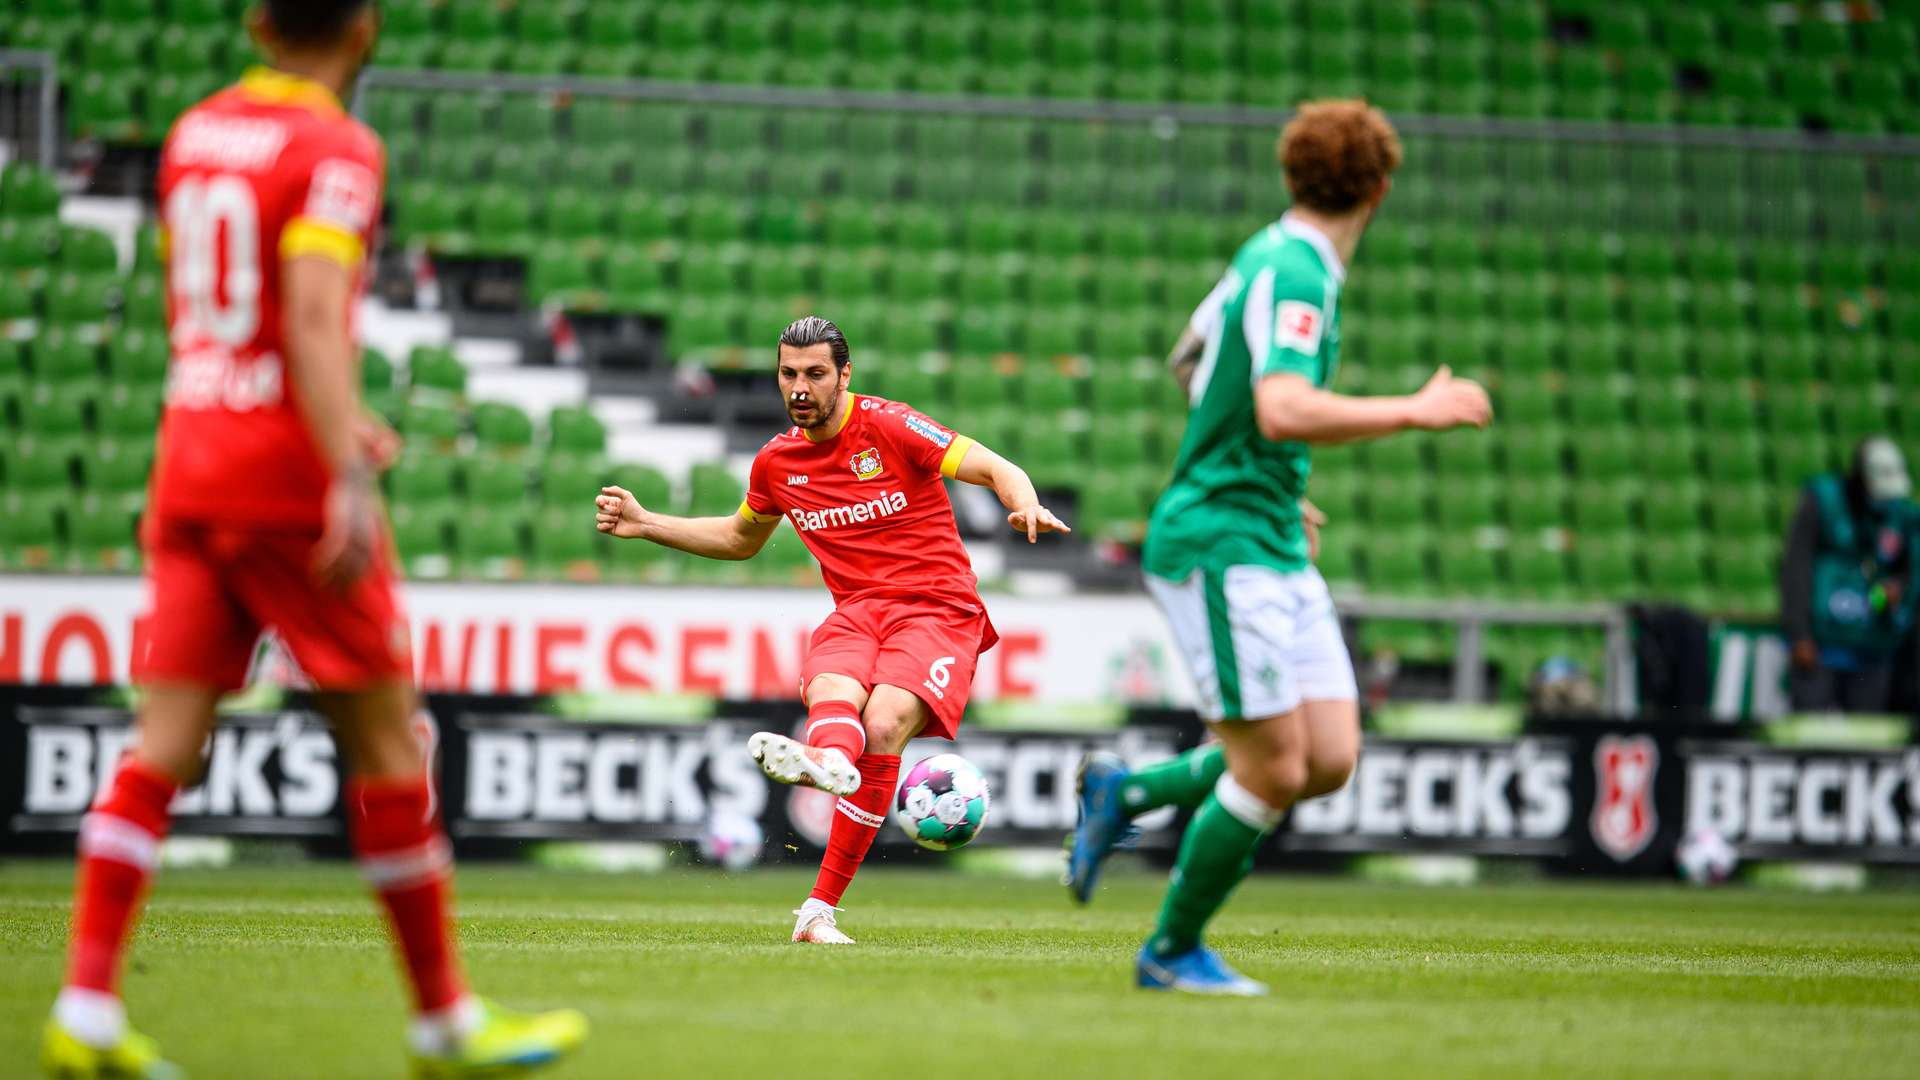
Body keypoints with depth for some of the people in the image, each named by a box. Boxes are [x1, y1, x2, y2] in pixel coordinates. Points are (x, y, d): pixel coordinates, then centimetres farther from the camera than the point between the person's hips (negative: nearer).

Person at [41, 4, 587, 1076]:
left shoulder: (195, 133, 12)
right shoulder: (336, 152, -10)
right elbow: (313, 316, -23)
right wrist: (351, 478, -31)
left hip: (189, 468, 7)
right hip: (289, 480, -7)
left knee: (163, 747, 2)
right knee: (387, 743, 3)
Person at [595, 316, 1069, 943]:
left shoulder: (889, 426, -4)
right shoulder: (777, 462, 12)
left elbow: (998, 470, -6)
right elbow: (740, 540, 33)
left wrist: (1025, 506, -28)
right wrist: (646, 525, 22)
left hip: (938, 606, -4)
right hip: (857, 610, 4)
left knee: (883, 725, -30)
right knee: (831, 692, -33)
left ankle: (819, 909, -40)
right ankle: (828, 760, -71)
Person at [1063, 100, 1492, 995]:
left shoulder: (1274, 255, 13)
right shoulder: (1292, 273, -18)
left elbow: (1190, 360, 29)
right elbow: (1283, 410, -32)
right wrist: (1418, 412, -24)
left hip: (1273, 549, 9)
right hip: (1219, 546, -9)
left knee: (1330, 759, 2)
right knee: (1275, 769, -8)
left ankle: (1126, 792, 18)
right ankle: (1172, 952, 8)